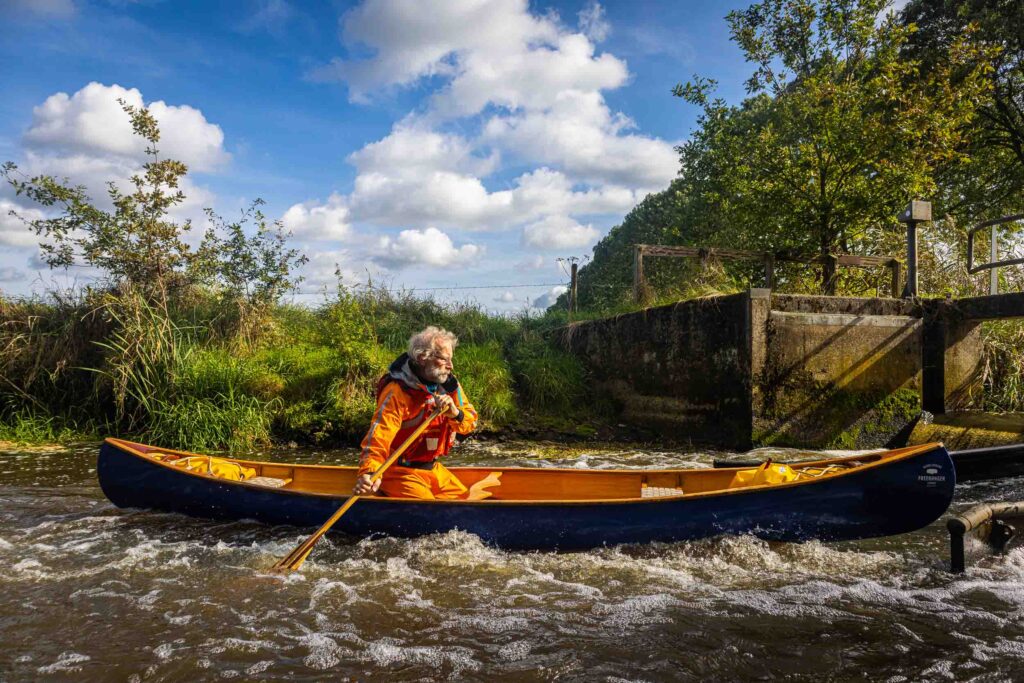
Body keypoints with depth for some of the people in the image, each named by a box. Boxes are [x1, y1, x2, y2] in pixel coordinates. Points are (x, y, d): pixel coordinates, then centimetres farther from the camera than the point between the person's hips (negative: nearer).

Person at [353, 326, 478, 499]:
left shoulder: (449, 384, 0)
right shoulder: (398, 391, -21)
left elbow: (471, 421, -1)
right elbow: (379, 435, -31)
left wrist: (455, 413, -24)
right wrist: (369, 472, -47)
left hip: (432, 469, 8)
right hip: (399, 471, -7)